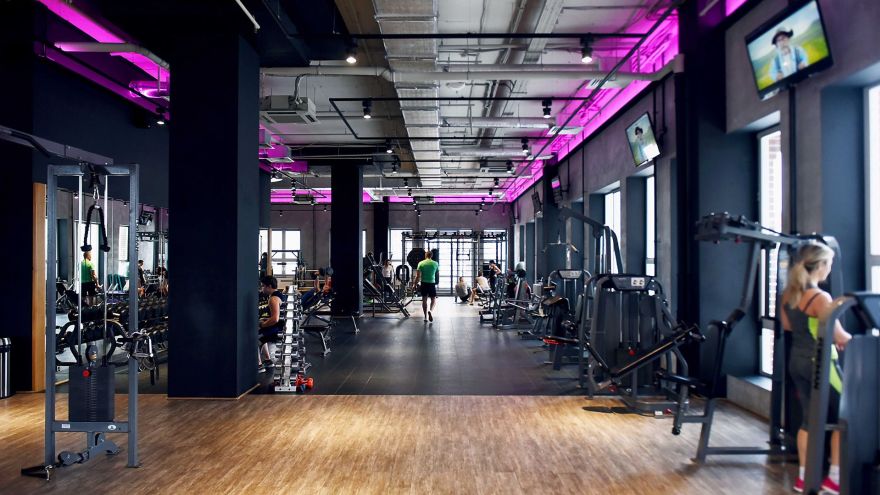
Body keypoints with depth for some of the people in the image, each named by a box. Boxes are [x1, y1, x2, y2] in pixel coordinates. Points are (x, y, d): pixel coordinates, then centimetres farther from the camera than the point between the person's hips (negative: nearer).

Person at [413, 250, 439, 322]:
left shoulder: (421, 263, -3)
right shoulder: (435, 263, -1)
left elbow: (418, 275, -7)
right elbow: (437, 273, 16)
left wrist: (415, 283, 4)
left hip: (424, 283, 1)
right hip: (432, 283, -1)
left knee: (424, 299, 9)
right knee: (433, 299, 10)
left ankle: (426, 317, 10)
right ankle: (430, 311, -19)